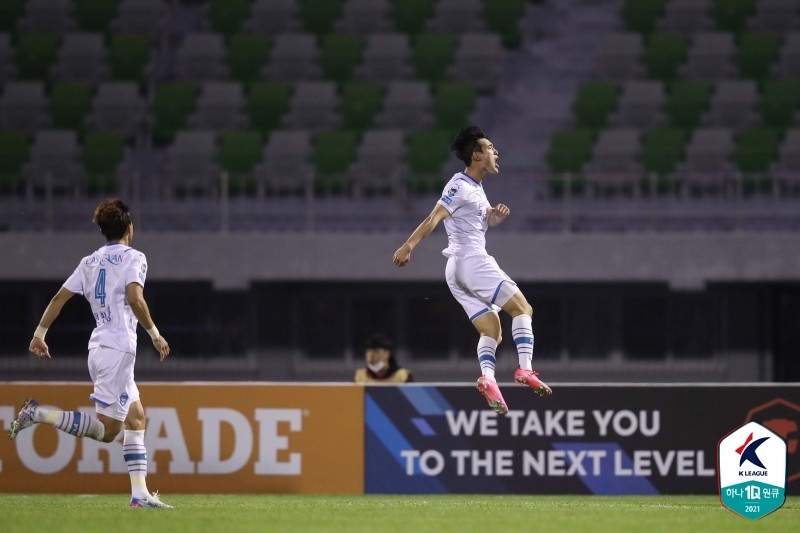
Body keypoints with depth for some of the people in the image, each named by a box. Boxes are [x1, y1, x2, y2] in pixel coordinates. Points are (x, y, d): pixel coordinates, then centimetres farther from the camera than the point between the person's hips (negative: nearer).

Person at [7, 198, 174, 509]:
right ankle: (38, 414, -17)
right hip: (118, 348, -8)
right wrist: (155, 334, -13)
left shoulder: (90, 262, 15)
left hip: (99, 348, 8)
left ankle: (140, 493, 6)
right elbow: (134, 299, -20)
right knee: (107, 429, -9)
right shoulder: (133, 258, -5)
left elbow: (59, 298, 11)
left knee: (136, 418, 12)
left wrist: (39, 335, 16)